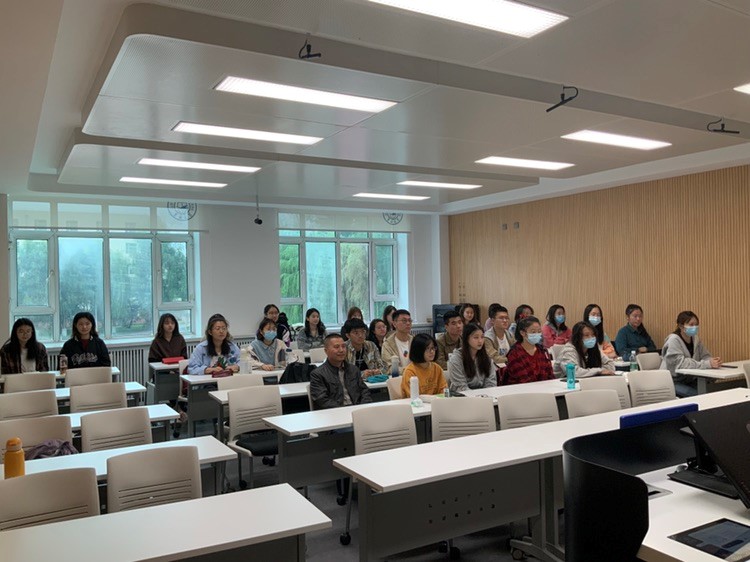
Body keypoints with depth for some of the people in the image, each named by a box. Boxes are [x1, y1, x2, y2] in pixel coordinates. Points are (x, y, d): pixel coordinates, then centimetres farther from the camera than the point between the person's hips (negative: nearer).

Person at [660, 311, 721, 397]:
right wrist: (708, 364, -31)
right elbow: (681, 364, -25)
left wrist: (712, 361, -22)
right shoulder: (673, 340, -15)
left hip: (689, 380, 6)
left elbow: (705, 356, 2)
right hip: (672, 382, -6)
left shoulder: (695, 339, 6)